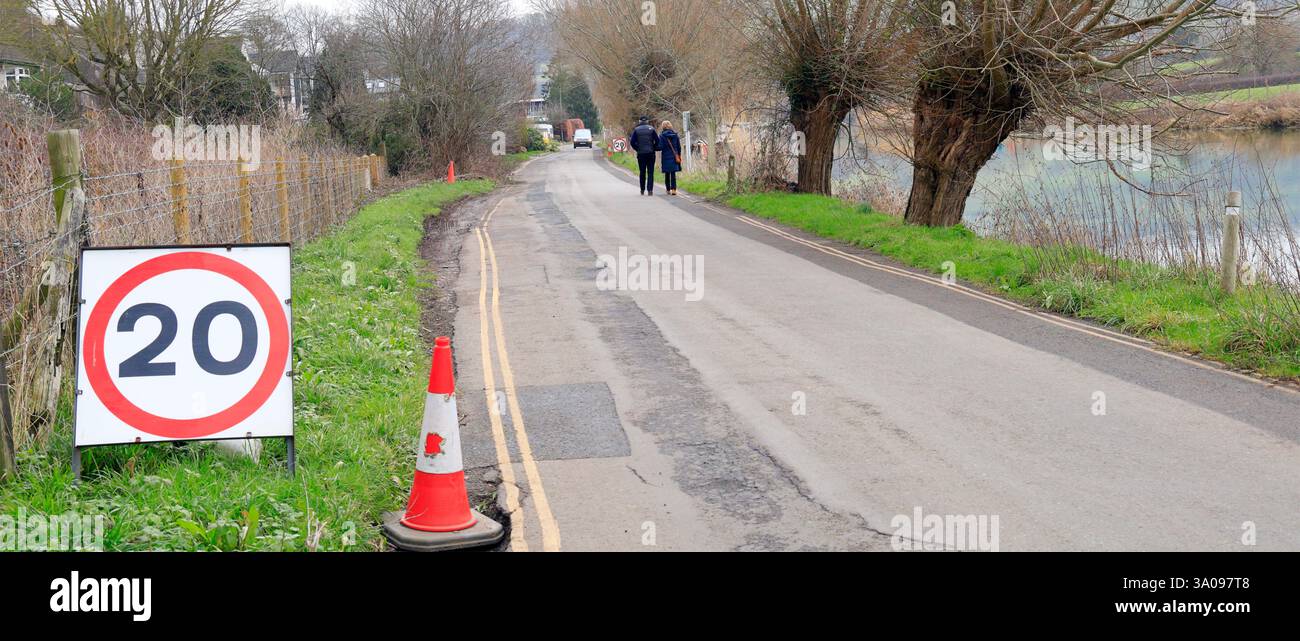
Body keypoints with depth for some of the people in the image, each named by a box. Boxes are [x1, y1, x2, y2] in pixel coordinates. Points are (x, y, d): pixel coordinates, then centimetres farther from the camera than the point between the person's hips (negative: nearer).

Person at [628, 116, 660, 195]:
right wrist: (653, 149, 8)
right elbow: (657, 141, -4)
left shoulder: (636, 130, 1)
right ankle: (650, 190, -10)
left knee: (642, 172, 11)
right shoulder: (651, 129, -1)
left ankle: (642, 190, 16)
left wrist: (637, 149, 8)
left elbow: (632, 142, -4)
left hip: (641, 154, 1)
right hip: (650, 153, -1)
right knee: (650, 172, 0)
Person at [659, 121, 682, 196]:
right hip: (674, 157, 2)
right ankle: (674, 189, -9)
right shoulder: (675, 134, 3)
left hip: (666, 157, -2)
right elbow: (679, 147, 6)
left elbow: (660, 146, -13)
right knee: (673, 173, 2)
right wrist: (679, 156, 15)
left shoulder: (662, 135, -8)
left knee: (667, 174, 10)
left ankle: (668, 190, 16)